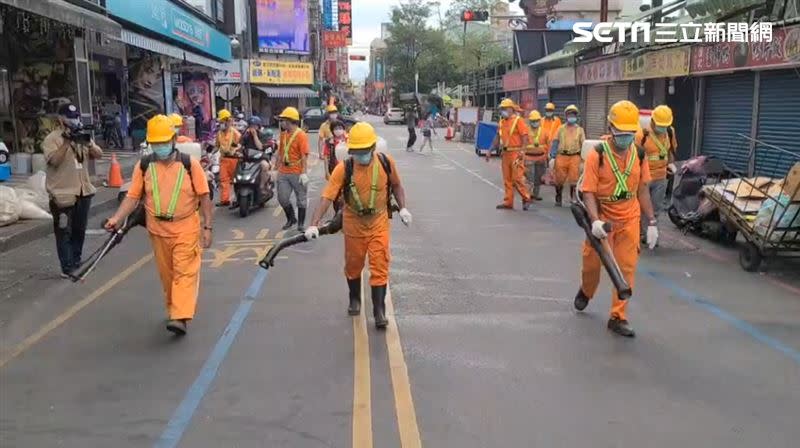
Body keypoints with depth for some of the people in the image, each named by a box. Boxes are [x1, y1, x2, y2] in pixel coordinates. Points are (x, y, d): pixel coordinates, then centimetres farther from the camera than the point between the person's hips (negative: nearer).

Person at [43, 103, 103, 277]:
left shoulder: (82, 136, 11)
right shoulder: (51, 139, -8)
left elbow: (99, 154, 3)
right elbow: (54, 161, -21)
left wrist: (88, 142, -16)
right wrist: (66, 142, -28)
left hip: (84, 191, 6)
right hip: (63, 194, -6)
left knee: (80, 230, 14)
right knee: (64, 232, -2)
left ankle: (76, 262, 27)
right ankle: (67, 268, 2)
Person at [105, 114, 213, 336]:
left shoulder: (190, 164, -6)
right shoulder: (144, 166, 1)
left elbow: (204, 197, -4)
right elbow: (133, 197, 1)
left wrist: (208, 226, -6)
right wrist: (117, 218, -13)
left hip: (186, 228, -3)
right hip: (158, 230, 3)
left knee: (185, 272, -8)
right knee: (167, 274, 14)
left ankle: (180, 317, -12)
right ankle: (173, 309, 31)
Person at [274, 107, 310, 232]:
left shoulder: (301, 135, -11)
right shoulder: (283, 134, 10)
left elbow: (305, 156, -16)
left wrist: (304, 173, -21)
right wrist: (278, 168, 13)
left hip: (297, 173, -6)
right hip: (283, 173, 6)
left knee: (301, 199, 6)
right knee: (283, 198, 8)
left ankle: (301, 224, 17)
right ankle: (291, 219, 29)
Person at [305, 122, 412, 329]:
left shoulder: (386, 162, -13)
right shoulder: (344, 168, -19)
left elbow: (396, 184, 7)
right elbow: (327, 197, -23)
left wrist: (403, 208, -3)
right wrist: (314, 224, -31)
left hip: (379, 222, 0)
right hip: (354, 223, 0)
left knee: (379, 265, -5)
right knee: (353, 264, 16)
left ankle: (379, 310, 3)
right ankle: (355, 299, 40)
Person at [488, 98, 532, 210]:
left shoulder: (518, 120, -7)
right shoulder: (501, 122, 14)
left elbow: (525, 137, -13)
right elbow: (497, 137, 22)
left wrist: (522, 150, -23)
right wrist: (490, 151, 18)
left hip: (516, 153, -7)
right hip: (505, 153, 7)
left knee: (517, 178, -9)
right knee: (507, 179, 9)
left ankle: (526, 199, 7)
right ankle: (508, 202, 14)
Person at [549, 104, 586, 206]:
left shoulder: (580, 130, 11)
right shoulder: (561, 129, 12)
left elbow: (583, 144, 8)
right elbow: (554, 142, 9)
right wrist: (552, 155, -1)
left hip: (575, 157, -1)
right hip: (561, 156, 1)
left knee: (574, 178, -5)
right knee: (559, 179, 5)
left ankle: (573, 198, 5)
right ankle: (558, 198, 21)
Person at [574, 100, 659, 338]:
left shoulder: (639, 154, -1)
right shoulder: (597, 154, -15)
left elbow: (643, 189, 6)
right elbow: (588, 192, -17)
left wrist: (651, 222, 5)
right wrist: (595, 221, -31)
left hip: (629, 220, 3)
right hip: (602, 220, -2)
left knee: (627, 268, -2)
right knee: (592, 263, 14)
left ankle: (617, 317, 8)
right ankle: (585, 291, 46)